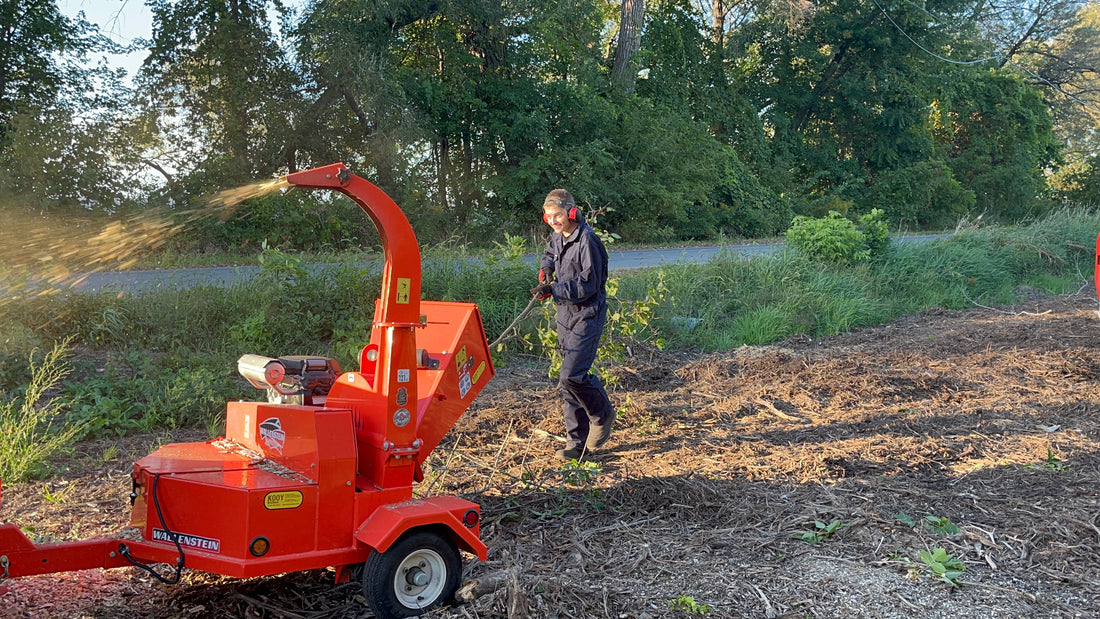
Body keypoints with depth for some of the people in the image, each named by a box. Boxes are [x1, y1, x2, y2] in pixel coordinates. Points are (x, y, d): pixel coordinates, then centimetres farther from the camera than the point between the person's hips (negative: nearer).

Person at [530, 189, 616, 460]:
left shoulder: (587, 240, -18)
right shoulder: (558, 237, 9)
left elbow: (587, 285, -21)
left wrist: (554, 289, -27)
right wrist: (546, 268, 12)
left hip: (587, 317, -8)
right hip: (565, 315, 8)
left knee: (572, 375, -17)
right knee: (569, 379, 9)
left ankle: (603, 415, 11)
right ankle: (577, 441, 17)